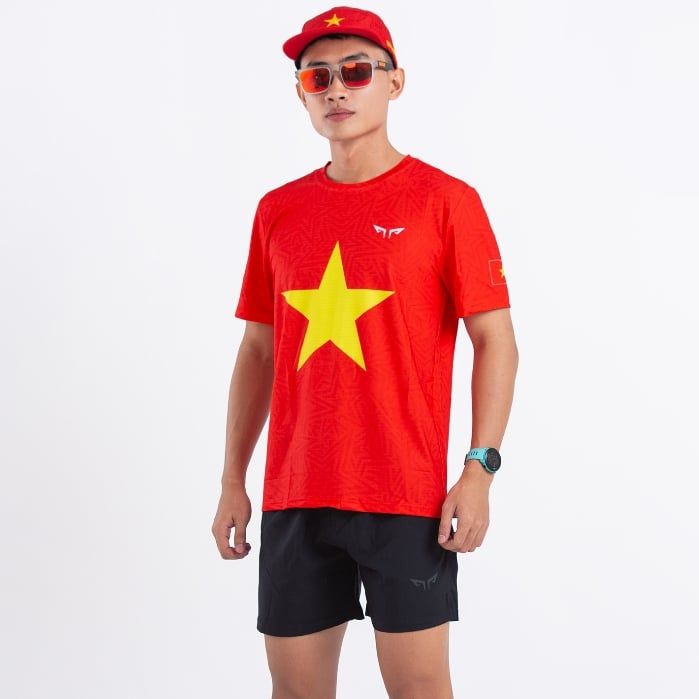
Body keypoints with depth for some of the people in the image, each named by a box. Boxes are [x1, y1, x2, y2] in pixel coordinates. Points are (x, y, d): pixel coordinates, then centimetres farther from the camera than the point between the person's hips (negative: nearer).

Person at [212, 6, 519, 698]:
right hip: (293, 495, 4)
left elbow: (496, 340, -4)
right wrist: (233, 478, 11)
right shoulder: (278, 210, 10)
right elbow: (258, 350, 14)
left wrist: (480, 468, -13)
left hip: (406, 497, -4)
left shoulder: (445, 200, -2)